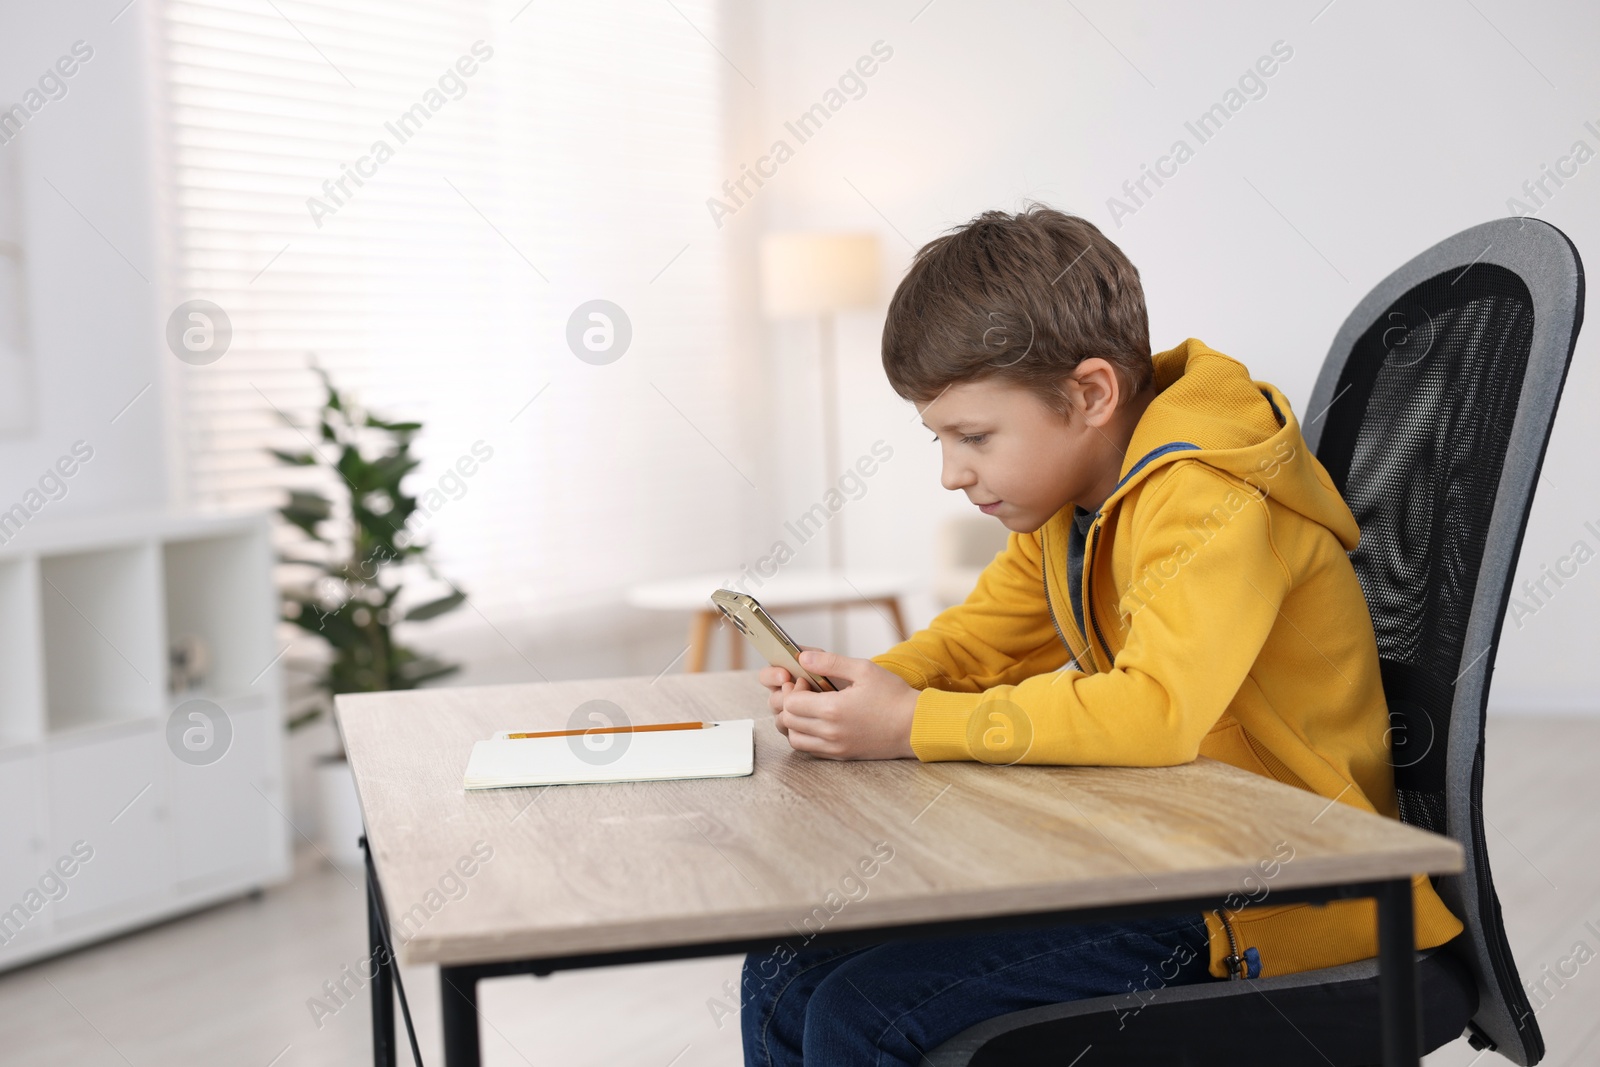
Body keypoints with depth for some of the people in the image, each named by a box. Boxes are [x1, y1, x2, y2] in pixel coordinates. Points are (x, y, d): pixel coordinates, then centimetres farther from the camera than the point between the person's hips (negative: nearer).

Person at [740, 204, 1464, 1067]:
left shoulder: (1210, 504, -22)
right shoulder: (1069, 496, 8)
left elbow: (1157, 711, -35)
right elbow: (983, 635, 17)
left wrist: (913, 725, -29)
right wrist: (862, 686, -5)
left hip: (1265, 899, -9)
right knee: (784, 979, 1)